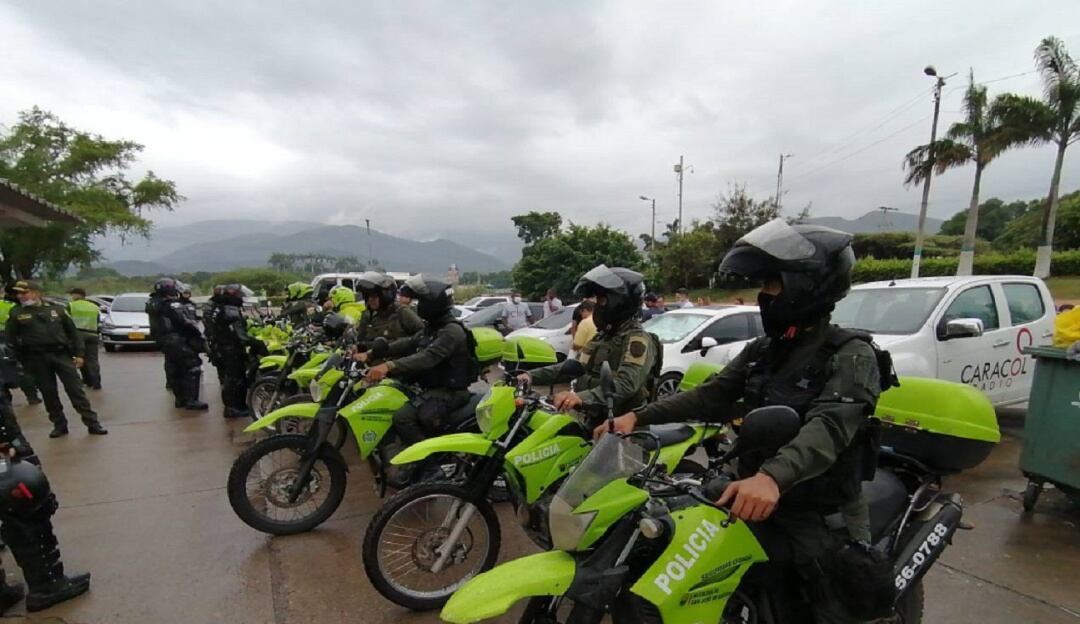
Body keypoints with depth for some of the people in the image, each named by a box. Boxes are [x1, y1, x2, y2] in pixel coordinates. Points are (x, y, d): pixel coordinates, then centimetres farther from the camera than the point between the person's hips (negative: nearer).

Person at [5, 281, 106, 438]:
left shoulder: (57, 310, 8)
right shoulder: (17, 315, 8)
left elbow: (73, 333, 9)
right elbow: (12, 340, 10)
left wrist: (78, 354, 2)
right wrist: (20, 362, 3)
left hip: (62, 355, -1)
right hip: (37, 360, 1)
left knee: (76, 390, -4)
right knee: (49, 394, 6)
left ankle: (92, 423, -4)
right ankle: (59, 425, 18)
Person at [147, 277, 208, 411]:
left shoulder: (153, 304, 11)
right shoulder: (172, 305, -15)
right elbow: (186, 323, -20)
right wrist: (199, 335, -10)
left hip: (163, 343, 9)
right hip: (178, 341, -9)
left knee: (174, 371, 17)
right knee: (192, 368, -7)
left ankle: (180, 399, 26)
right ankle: (191, 400, -11)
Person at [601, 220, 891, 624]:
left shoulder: (851, 356, -14)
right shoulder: (763, 350, 8)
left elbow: (829, 428, -31)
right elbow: (710, 396, 3)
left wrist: (772, 477, -49)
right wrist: (639, 417, -9)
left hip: (823, 514, -6)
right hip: (758, 496, 6)